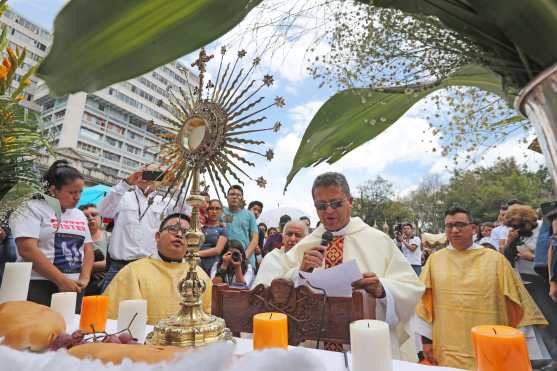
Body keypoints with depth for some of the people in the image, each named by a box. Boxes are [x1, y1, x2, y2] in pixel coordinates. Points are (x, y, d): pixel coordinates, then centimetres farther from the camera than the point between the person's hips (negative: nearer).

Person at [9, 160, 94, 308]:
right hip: (39, 286, -5)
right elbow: (27, 250, -15)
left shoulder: (80, 215, 13)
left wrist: (85, 277, -5)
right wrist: (61, 281, -16)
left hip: (74, 287, 5)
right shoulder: (33, 208, -5)